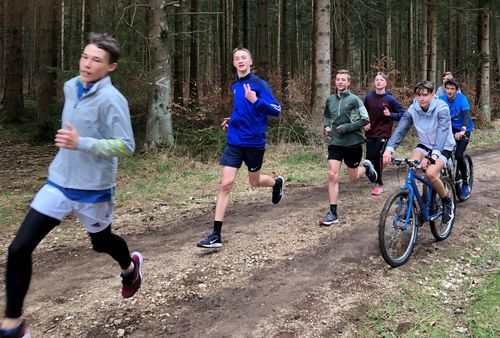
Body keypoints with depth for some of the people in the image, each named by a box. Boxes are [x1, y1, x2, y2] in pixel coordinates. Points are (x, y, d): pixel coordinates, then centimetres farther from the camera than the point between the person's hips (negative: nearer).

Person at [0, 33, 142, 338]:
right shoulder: (70, 88, 4)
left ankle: (130, 266, 56)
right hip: (59, 183, 6)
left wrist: (81, 143, -31)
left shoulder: (111, 99, -19)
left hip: (93, 190, -5)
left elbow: (127, 146, -22)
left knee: (101, 242, 20)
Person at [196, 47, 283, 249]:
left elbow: (276, 110, -16)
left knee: (255, 182, 15)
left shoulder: (259, 84, -10)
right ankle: (216, 235, -4)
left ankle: (277, 183, 52)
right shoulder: (236, 86, 9)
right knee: (225, 184, -6)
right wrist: (233, 119, 11)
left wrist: (255, 100, -28)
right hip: (234, 141, 4)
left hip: (254, 142, -4)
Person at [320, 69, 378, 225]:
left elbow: (365, 119, -11)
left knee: (353, 178, 11)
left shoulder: (354, 99, -9)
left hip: (353, 142, -3)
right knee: (332, 175, -9)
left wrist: (346, 127, -17)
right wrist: (326, 126, 1)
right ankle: (333, 212, -4)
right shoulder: (330, 99, 4)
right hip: (336, 142, 3)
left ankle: (366, 167, 46)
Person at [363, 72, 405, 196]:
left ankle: (379, 184, 10)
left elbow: (402, 114, -1)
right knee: (369, 159, 3)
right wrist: (365, 124, 2)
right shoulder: (369, 97, 3)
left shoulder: (390, 99, -5)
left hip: (383, 134, -4)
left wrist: (390, 114, -16)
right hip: (370, 134, 4)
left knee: (377, 158, -9)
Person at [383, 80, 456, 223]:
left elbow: (442, 132, -35)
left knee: (430, 173, -28)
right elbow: (400, 129, -21)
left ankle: (447, 203, -1)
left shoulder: (441, 108, -23)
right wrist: (389, 149, -37)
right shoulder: (413, 109, -12)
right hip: (425, 145, 4)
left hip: (443, 147, -4)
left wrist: (434, 154, -50)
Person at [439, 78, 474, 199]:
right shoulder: (442, 99, -11)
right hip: (450, 128, 4)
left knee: (458, 155, -18)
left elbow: (466, 114, -36)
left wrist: (462, 130, -54)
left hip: (463, 130, -4)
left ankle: (465, 184, -1)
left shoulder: (462, 99, -22)